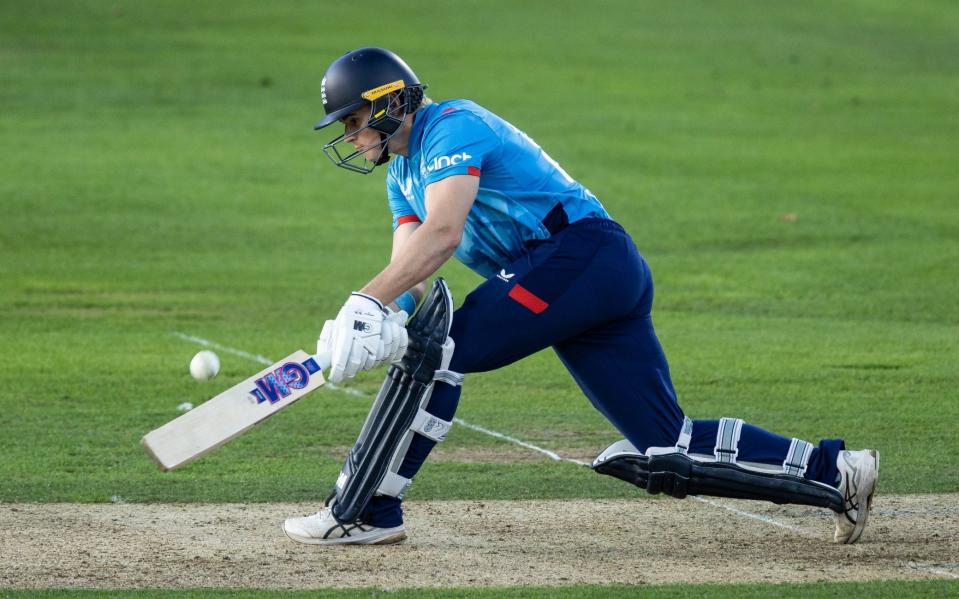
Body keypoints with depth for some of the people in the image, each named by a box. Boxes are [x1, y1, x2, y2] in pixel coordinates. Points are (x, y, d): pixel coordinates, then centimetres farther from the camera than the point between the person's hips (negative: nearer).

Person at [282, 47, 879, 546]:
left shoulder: (450, 126, -7)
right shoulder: (403, 173, 23)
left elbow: (441, 234, -23)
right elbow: (407, 273, 11)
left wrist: (365, 301, -26)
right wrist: (381, 319, -11)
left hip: (583, 254, -10)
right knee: (670, 446, 2)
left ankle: (369, 512, -13)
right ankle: (833, 469, 5)